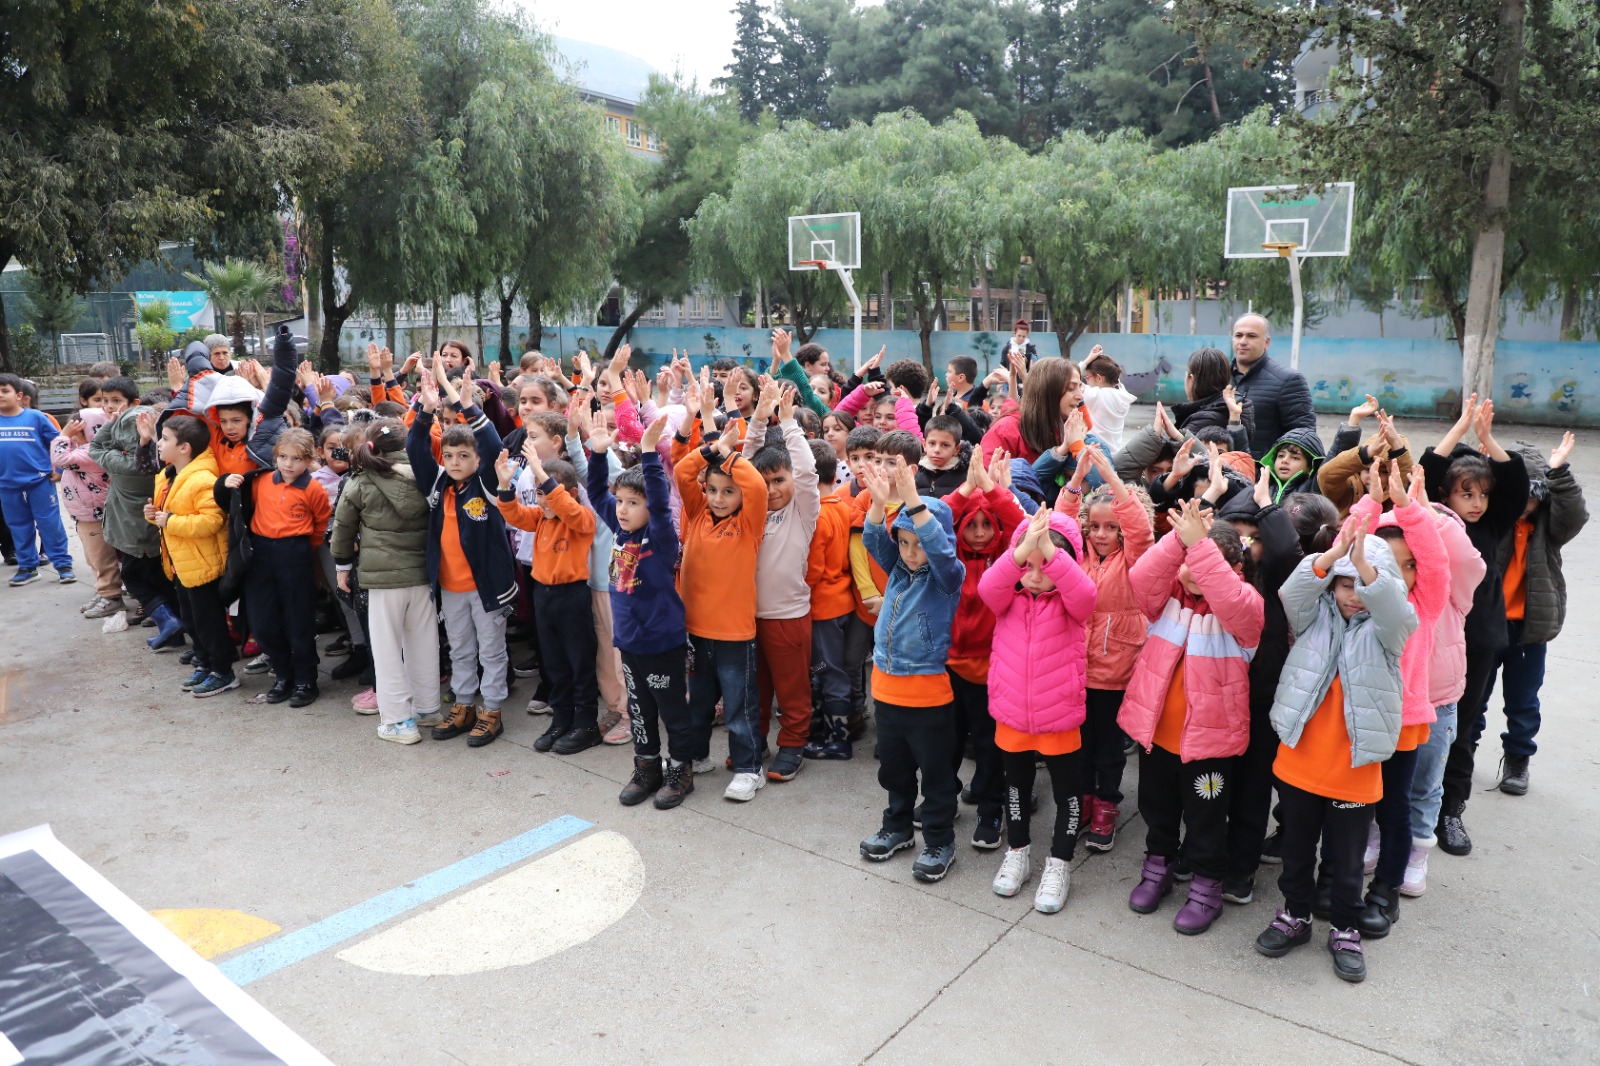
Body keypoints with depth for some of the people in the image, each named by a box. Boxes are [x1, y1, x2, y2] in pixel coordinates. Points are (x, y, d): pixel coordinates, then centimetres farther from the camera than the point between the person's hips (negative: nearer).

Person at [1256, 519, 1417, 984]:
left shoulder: (1384, 629, -5)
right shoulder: (1314, 616, -2)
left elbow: (1395, 609, -28)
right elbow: (1293, 590, -22)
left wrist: (1364, 561, -44)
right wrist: (1334, 554, -39)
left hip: (1354, 769, -1)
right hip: (1299, 761, 2)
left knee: (1346, 860, 13)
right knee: (1296, 850, 18)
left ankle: (1345, 931, 33)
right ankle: (1295, 916, 37)